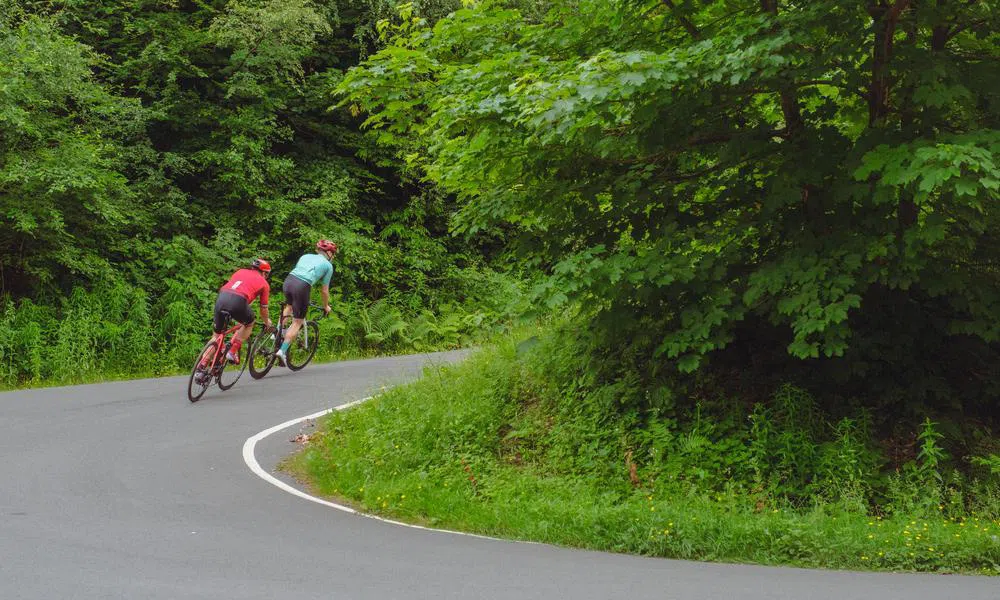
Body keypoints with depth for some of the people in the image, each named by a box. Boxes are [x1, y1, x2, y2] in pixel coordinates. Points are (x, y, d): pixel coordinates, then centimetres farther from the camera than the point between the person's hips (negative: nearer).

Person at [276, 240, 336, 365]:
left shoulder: (305, 256, 28)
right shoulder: (328, 265, 16)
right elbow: (324, 290, 18)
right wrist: (326, 306, 34)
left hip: (288, 281, 5)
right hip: (302, 286, -5)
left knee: (289, 306, 36)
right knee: (297, 322, 5)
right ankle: (282, 351, -5)